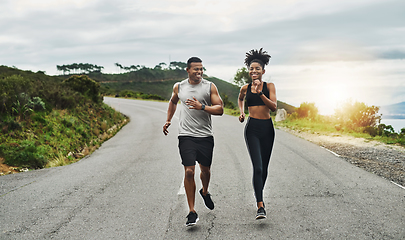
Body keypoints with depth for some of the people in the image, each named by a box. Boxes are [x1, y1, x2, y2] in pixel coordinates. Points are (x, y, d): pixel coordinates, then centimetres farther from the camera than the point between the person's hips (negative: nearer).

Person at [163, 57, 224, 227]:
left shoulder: (210, 87, 1)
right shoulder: (179, 87, 7)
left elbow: (220, 109, -4)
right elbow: (173, 101, 28)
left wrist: (202, 107, -19)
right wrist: (168, 120, 22)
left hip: (205, 136, 1)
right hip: (186, 136, 0)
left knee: (205, 170, 13)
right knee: (189, 172, -10)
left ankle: (205, 192, 48)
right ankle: (192, 212, -1)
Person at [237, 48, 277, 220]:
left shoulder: (269, 86, 2)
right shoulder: (245, 88, 5)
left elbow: (274, 106, -11)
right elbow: (240, 99, 28)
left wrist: (260, 93, -19)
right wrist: (241, 112, 13)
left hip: (267, 128, 1)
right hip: (252, 129, -1)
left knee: (264, 167, 12)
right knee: (257, 167, -14)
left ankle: (259, 195, 38)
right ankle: (260, 207, -17)